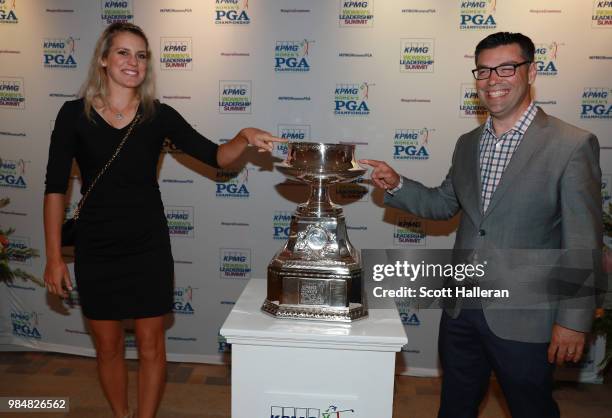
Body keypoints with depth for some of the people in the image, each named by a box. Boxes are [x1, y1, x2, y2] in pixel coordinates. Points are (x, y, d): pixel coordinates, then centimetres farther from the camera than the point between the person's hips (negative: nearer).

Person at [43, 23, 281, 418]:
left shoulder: (159, 115, -1)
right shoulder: (75, 114, -3)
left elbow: (215, 156, -6)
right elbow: (56, 187, -2)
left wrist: (245, 137, -27)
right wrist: (54, 256, -4)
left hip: (149, 247, 0)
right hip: (96, 249, 1)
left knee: (151, 345, 8)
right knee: (108, 345, 14)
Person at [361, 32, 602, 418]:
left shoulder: (573, 145, -13)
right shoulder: (467, 144, 6)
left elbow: (583, 245, -13)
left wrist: (574, 320, -13)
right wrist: (397, 185, -1)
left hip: (522, 318, -5)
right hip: (461, 309, 6)